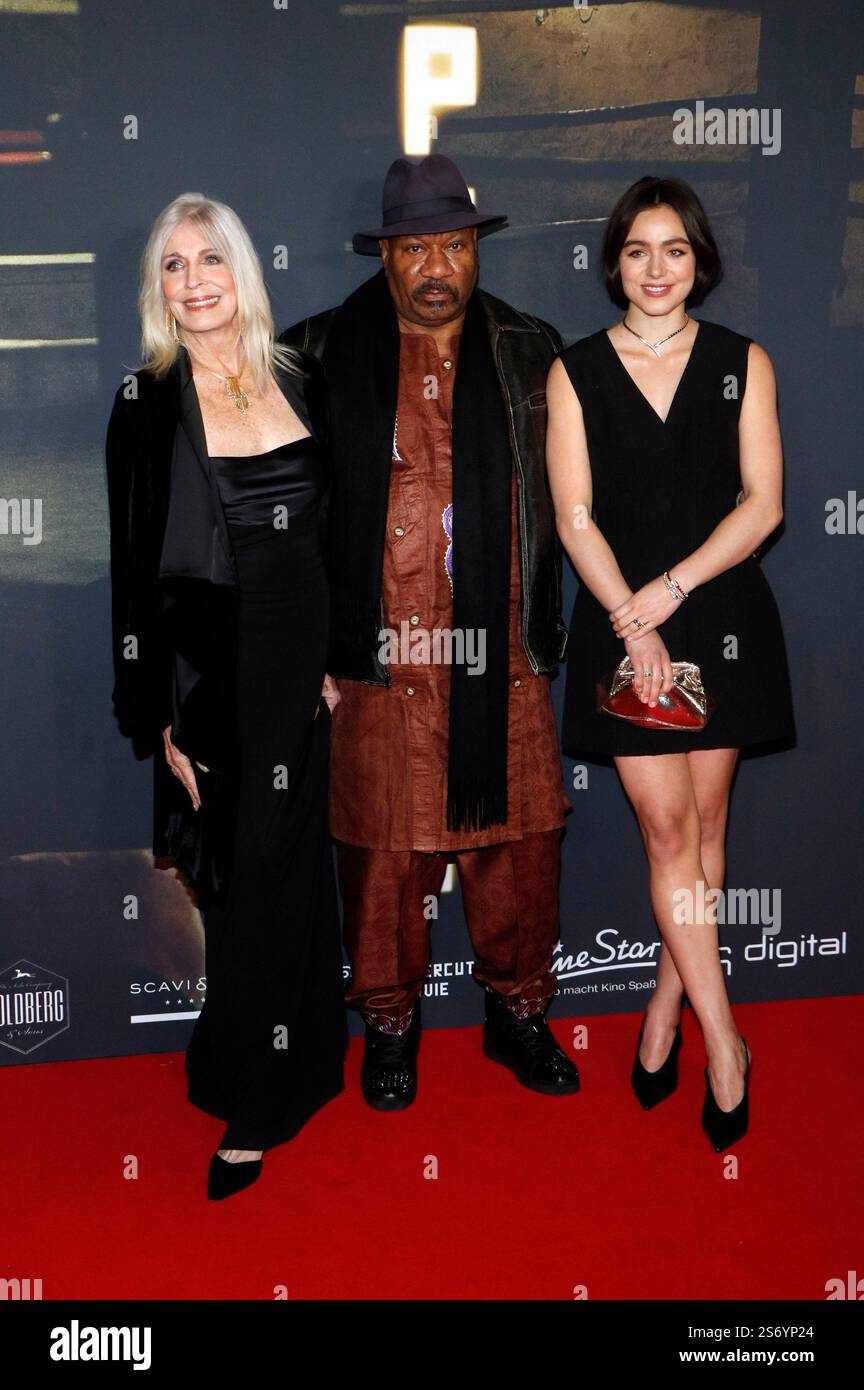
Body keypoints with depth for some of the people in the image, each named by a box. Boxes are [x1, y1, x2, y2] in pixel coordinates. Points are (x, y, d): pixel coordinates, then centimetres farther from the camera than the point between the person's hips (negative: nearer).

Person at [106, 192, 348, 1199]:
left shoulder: (302, 382, 6)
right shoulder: (147, 404, -4)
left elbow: (335, 531, 11)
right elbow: (136, 570, -6)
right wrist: (160, 720, -9)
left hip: (308, 661, 4)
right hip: (215, 673, -3)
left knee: (290, 866, 13)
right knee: (243, 879, 5)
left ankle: (270, 1089, 32)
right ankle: (255, 1100, 22)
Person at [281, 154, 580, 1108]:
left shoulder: (531, 352, 9)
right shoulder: (323, 356, 3)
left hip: (502, 656, 2)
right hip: (380, 659, -1)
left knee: (517, 842, 8)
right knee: (384, 850, 7)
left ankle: (518, 1011, 29)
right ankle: (389, 1023, 27)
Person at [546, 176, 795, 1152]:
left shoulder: (743, 363, 7)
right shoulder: (574, 372, 4)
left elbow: (761, 503, -1)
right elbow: (575, 517, -2)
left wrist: (673, 586, -12)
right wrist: (633, 622, -13)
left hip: (721, 618, 1)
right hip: (619, 620, -1)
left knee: (704, 824, 6)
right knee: (667, 827, -4)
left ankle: (667, 1005, 23)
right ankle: (723, 1042, 3)